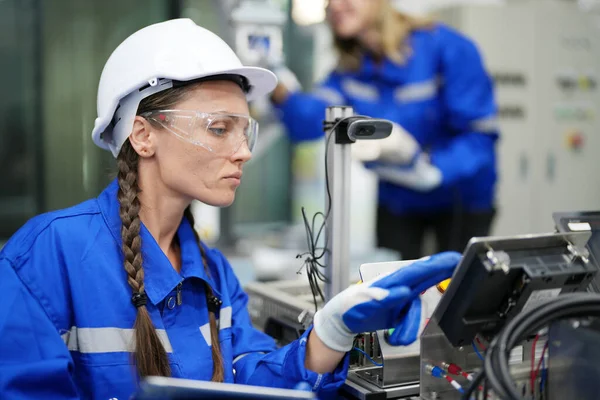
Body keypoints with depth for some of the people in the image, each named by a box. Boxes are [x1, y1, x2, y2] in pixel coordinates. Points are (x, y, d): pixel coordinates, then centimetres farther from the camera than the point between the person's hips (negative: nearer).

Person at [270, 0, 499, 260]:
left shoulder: (447, 48, -21)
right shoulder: (351, 67, -3)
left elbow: (480, 137, -24)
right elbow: (310, 122, -19)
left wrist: (427, 168, -40)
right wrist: (280, 89, -37)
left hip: (461, 201, -4)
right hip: (397, 201, 4)